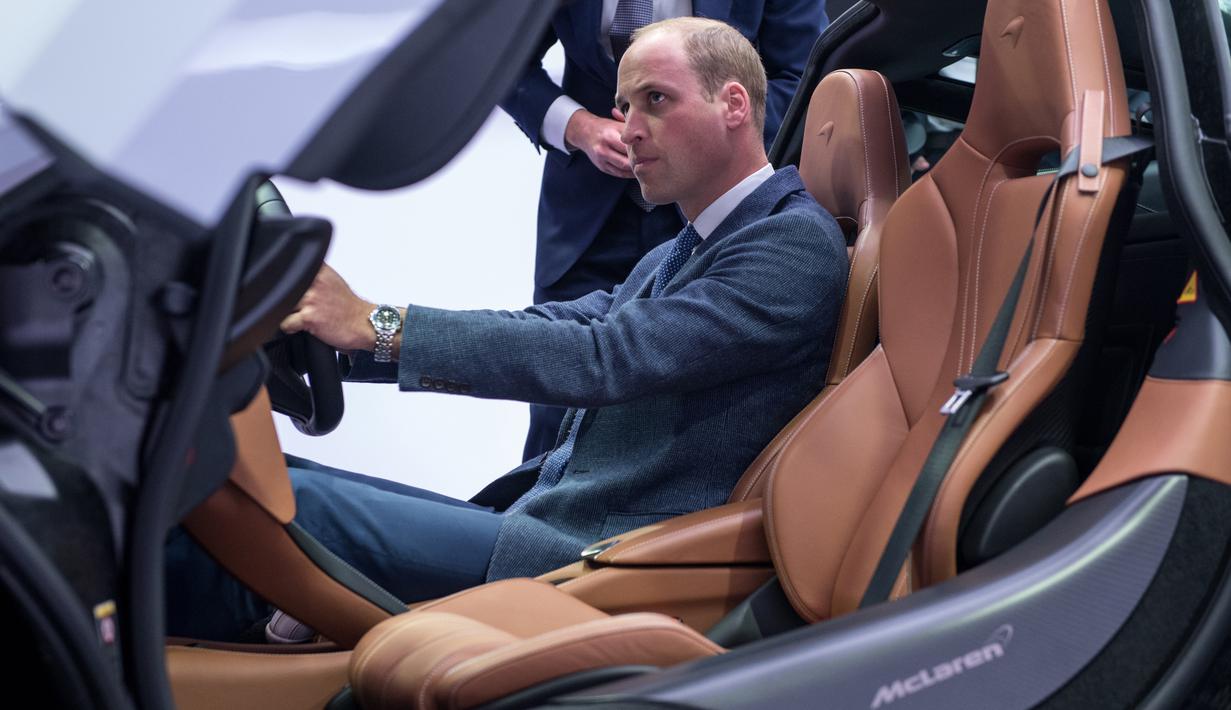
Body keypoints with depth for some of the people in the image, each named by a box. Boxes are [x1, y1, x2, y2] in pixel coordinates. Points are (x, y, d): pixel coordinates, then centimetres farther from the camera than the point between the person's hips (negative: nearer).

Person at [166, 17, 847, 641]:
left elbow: (603, 359, -20)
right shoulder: (676, 255, 22)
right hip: (542, 517, 9)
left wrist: (375, 325, -19)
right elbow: (548, 330, 13)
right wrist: (336, 335, 2)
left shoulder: (796, 242, -8)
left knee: (285, 503, -21)